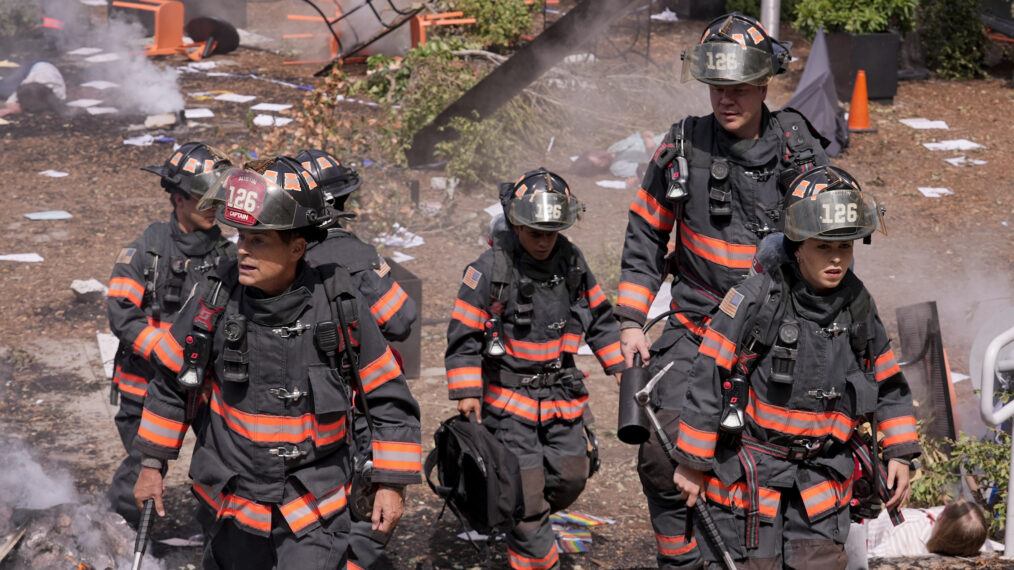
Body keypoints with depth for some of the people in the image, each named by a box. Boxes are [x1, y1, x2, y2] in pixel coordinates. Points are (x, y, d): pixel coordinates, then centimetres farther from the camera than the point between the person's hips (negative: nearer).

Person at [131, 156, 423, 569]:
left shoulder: (338, 305, -13)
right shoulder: (218, 297, -10)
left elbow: (388, 399, -4)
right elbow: (173, 382, 6)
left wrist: (392, 484, -4)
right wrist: (152, 464, 9)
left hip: (315, 508, -2)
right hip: (230, 501, 2)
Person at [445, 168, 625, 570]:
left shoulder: (571, 261, 1)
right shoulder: (489, 269, -15)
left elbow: (598, 316, 15)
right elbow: (464, 335, -11)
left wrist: (618, 365, 12)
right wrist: (467, 393, -15)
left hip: (563, 396, 5)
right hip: (510, 399, -5)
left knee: (571, 476, 11)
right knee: (525, 489, -4)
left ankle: (527, 522, 38)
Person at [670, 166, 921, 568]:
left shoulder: (858, 307, 1)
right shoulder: (757, 299, -16)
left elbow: (888, 385, 14)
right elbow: (708, 380, -12)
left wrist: (899, 455, 8)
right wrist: (692, 463, -9)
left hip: (823, 473, 4)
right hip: (749, 472, -4)